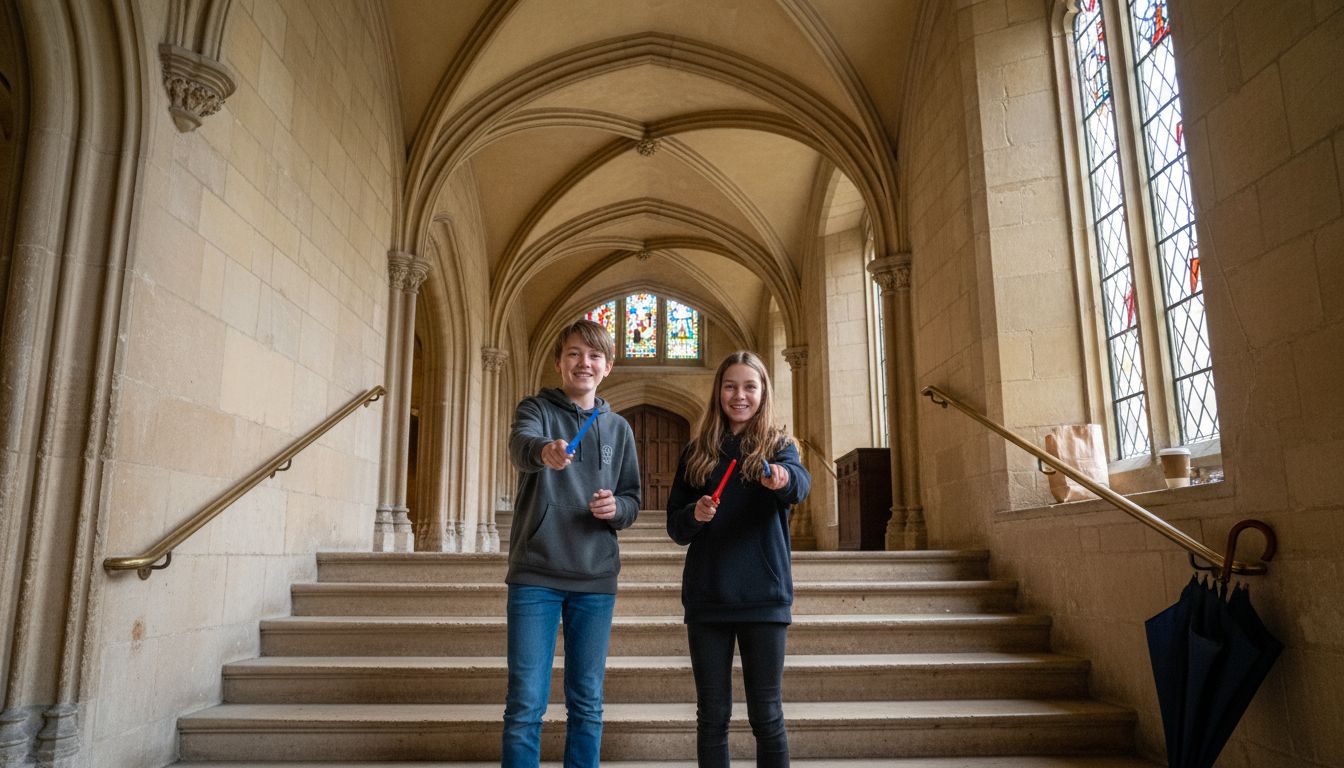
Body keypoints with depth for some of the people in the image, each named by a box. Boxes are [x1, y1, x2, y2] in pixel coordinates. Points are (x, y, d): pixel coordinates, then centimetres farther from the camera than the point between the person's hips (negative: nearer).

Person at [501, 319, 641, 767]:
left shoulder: (618, 428, 11)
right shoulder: (536, 409, 1)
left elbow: (633, 498, 14)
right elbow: (520, 445, -23)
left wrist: (617, 508, -10)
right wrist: (544, 451, -46)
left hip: (595, 579, 3)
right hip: (535, 573, -3)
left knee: (587, 704, 9)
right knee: (525, 705, -1)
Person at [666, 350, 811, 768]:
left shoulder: (779, 447, 2)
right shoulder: (697, 452, 7)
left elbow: (800, 483, -22)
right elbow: (675, 525, 9)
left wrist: (782, 478, -46)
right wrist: (694, 515, -14)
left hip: (763, 597, -2)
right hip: (706, 598, 2)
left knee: (766, 714, 5)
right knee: (712, 715, 10)